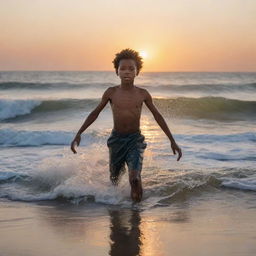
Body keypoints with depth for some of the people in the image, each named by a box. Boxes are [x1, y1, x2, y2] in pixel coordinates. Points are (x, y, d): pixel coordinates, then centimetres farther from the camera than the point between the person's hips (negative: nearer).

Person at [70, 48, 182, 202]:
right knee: (114, 177, 16)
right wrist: (79, 134, 5)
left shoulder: (143, 94, -4)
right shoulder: (111, 92, -3)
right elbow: (95, 113, 8)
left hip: (135, 139, -2)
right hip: (116, 139, 2)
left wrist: (173, 141, 6)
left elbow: (157, 116, 6)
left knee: (135, 179, -20)